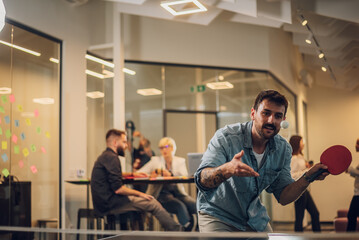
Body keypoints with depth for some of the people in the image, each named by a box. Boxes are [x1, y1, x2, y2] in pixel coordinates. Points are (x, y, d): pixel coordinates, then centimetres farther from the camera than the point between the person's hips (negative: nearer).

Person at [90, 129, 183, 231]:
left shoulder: (105, 156, 16)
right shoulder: (111, 157, -16)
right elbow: (118, 189, -21)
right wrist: (139, 194, -11)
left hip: (104, 202, 11)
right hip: (110, 204, -11)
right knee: (153, 203, -9)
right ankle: (176, 229, 1)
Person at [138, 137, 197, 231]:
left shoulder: (180, 161, 16)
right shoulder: (155, 160, 13)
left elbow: (185, 176, -2)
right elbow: (138, 173, 3)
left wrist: (171, 175, -20)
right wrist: (157, 172, -13)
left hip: (178, 192, 3)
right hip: (162, 193, -2)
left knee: (195, 205, -26)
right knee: (180, 206, -33)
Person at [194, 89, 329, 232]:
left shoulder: (283, 149, -7)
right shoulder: (226, 137, -23)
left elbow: (283, 197, -5)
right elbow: (201, 180, -32)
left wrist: (308, 178, -21)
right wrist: (227, 170, -52)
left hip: (254, 219, 5)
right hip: (217, 216, -5)